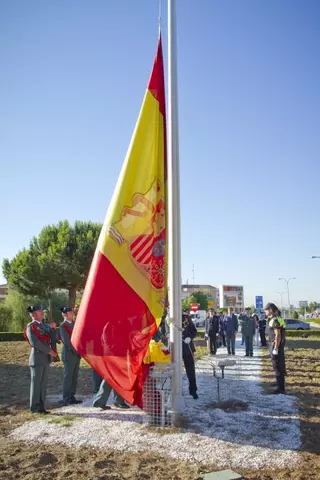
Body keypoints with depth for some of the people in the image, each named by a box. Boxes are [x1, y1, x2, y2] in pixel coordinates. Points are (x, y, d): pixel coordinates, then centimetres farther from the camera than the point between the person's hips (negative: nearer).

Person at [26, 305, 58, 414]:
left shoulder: (45, 326, 17)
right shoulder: (30, 327, -6)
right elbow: (34, 342, -17)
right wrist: (49, 351, -16)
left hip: (46, 358, 7)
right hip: (37, 358, -7)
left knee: (43, 383, 9)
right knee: (36, 383, 0)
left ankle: (41, 406, 16)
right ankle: (34, 407, 8)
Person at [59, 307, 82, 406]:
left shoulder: (74, 324, 14)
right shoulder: (63, 326, -9)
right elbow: (67, 341, -15)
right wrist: (76, 350, -13)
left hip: (76, 354, 7)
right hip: (69, 354, -7)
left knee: (74, 377, 10)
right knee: (68, 377, -1)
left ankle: (72, 397, 18)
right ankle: (67, 399, 6)